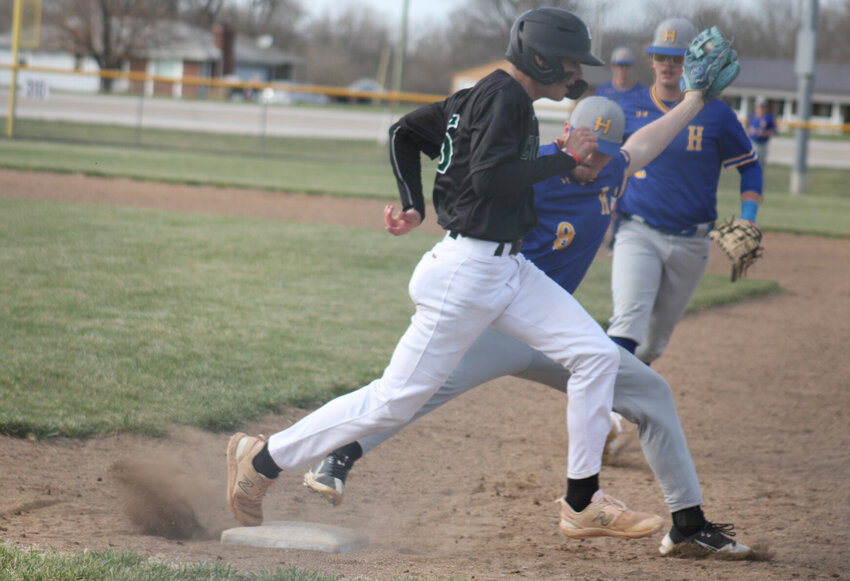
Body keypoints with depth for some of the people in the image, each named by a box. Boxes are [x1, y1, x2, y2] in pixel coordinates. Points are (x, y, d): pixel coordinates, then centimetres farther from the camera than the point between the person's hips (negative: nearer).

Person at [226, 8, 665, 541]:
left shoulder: (480, 97, 15)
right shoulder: (505, 95, -13)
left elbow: (405, 132, 19)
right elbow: (490, 177, -25)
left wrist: (414, 207, 14)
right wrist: (565, 159, -16)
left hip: (509, 267, 10)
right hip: (468, 270, -10)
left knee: (597, 354, 0)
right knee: (396, 399, -4)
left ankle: (586, 504, 3)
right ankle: (262, 459, 8)